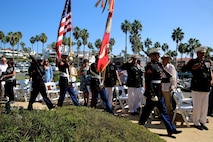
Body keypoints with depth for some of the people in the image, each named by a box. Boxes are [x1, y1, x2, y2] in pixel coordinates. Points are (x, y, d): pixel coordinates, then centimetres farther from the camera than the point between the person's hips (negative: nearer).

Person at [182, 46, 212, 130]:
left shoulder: (208, 62, 13)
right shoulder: (193, 62, -4)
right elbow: (183, 69, -12)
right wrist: (192, 68, -26)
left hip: (206, 88, 6)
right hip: (197, 88, -6)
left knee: (205, 107, 13)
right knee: (197, 106, 1)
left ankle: (203, 122, 26)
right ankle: (196, 123, 16)